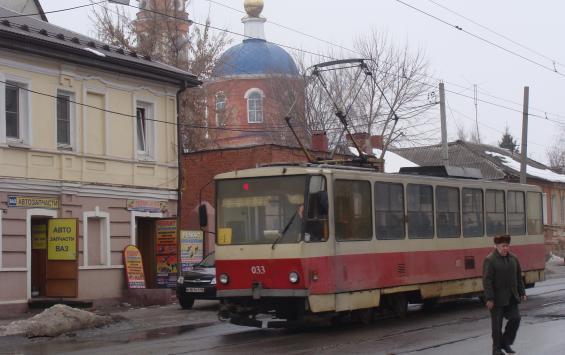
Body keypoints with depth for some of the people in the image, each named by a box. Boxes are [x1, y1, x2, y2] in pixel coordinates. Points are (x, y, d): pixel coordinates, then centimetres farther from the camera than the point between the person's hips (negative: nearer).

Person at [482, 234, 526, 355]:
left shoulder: (513, 258, 8)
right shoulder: (490, 260, -12)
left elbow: (519, 277, 15)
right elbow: (487, 280, -16)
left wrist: (522, 293, 11)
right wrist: (489, 299, -19)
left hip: (511, 298, 6)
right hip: (497, 299, -6)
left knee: (515, 318, -1)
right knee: (497, 324, 1)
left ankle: (506, 343, 17)